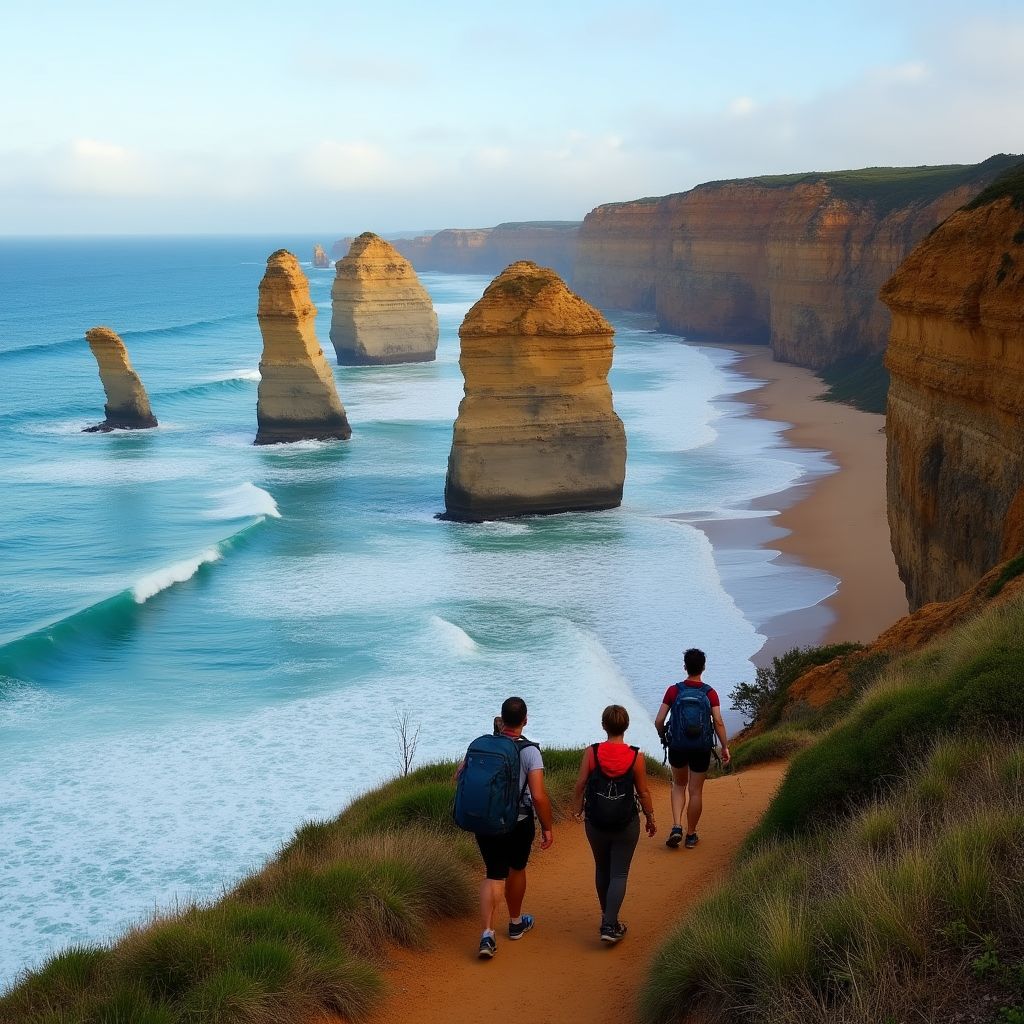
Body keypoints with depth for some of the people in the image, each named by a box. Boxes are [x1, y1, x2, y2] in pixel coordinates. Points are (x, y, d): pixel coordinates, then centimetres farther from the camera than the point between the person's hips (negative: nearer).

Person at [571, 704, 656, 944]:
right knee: (619, 874, 5)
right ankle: (609, 926, -6)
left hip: (596, 824, 2)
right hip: (626, 825, -2)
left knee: (602, 870, 21)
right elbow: (643, 792, -5)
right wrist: (650, 818, 10)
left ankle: (607, 917, 34)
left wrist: (577, 808, 13)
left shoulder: (591, 753, -11)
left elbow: (580, 785, -5)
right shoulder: (636, 757, -12)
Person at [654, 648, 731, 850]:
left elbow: (659, 721, -7)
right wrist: (725, 747, -6)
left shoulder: (674, 691, -6)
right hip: (702, 748, -1)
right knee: (695, 791, 10)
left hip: (677, 746, 1)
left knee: (679, 785, 21)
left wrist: (663, 736, 12)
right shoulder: (710, 693, -7)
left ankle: (676, 827, 4)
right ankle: (691, 835, 19)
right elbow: (718, 722, -14)